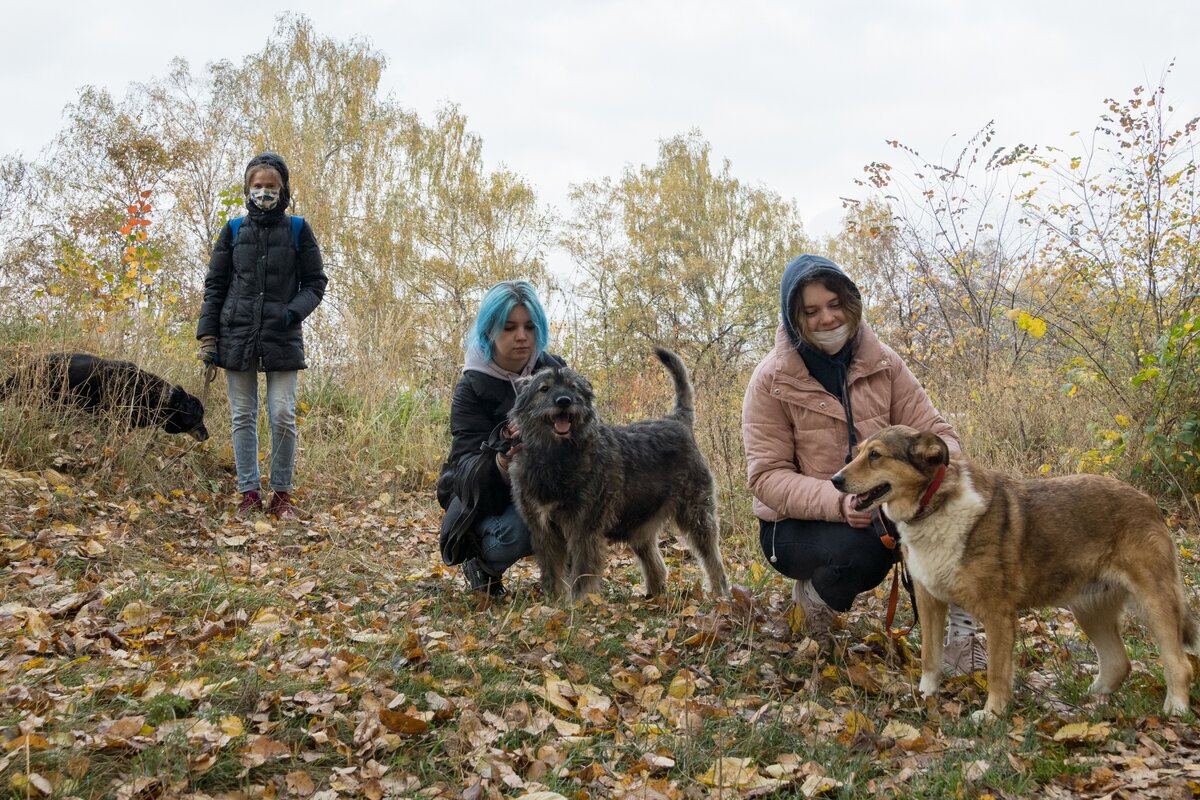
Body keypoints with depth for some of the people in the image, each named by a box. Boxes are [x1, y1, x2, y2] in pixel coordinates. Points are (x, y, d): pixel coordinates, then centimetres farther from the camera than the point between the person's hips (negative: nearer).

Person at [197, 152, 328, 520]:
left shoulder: (297, 230, 4)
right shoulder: (233, 231, 8)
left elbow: (315, 283, 7)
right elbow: (215, 286, 10)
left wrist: (294, 310, -12)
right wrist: (208, 336, 3)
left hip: (282, 339, -2)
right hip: (237, 336, 2)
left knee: (283, 416, -5)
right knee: (243, 417, 5)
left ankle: (281, 493, 8)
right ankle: (249, 492, 13)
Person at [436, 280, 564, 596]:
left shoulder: (555, 370, -5)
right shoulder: (472, 388, -14)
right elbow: (466, 465, -23)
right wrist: (502, 462, -47)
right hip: (486, 495, -2)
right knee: (510, 536, -33)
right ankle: (480, 560, 5)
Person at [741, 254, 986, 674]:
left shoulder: (882, 362, -2)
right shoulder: (772, 380, -12)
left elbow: (934, 432, -4)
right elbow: (767, 476, -17)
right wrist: (838, 502, -35)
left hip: (876, 507, 3)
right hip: (798, 524, -3)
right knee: (862, 549, -36)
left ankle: (958, 634, -15)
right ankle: (816, 593, -1)